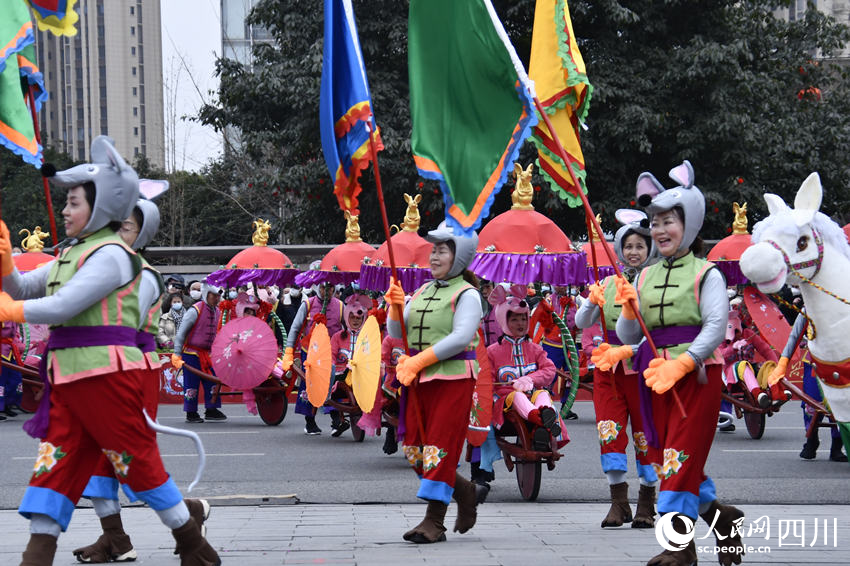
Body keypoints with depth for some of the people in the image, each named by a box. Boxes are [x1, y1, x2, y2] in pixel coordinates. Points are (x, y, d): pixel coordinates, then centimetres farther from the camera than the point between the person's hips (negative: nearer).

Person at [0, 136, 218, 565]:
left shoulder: (111, 254, -11)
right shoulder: (74, 254, 19)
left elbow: (61, 307, -18)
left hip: (107, 373, -9)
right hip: (68, 377, 9)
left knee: (138, 462, -1)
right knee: (54, 466, 2)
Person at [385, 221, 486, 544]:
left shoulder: (466, 294, -6)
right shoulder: (423, 292, 15)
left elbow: (461, 336, -19)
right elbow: (396, 333, 14)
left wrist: (420, 360, -20)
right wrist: (396, 307, -6)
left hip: (453, 380, -7)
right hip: (419, 381, 7)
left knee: (440, 448, -8)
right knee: (415, 451, 7)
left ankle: (434, 522, -4)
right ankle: (465, 493, 26)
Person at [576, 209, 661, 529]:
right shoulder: (609, 282, 10)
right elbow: (582, 323, 6)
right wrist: (592, 302, -13)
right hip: (609, 365, 3)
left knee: (645, 431, 0)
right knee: (609, 429, -1)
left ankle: (646, 504, 10)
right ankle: (618, 501, 6)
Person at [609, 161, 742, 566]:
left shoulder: (706, 274, -4)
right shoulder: (645, 278, 11)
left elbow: (715, 327, -13)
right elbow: (628, 337, 10)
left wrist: (681, 364, -24)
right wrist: (628, 309, -11)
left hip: (698, 374, -6)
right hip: (659, 376, 6)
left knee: (683, 454, -11)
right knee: (671, 457, 7)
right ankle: (720, 517, 27)